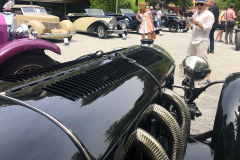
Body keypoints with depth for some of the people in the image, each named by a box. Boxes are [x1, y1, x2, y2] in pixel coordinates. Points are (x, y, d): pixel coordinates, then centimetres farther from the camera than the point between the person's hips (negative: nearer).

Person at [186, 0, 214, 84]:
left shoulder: (209, 14, -5)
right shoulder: (195, 13, 19)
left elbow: (208, 27, -15)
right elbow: (189, 26, 21)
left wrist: (197, 23, -23)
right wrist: (188, 21, -1)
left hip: (202, 40, -8)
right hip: (193, 39, 8)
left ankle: (207, 78, -12)